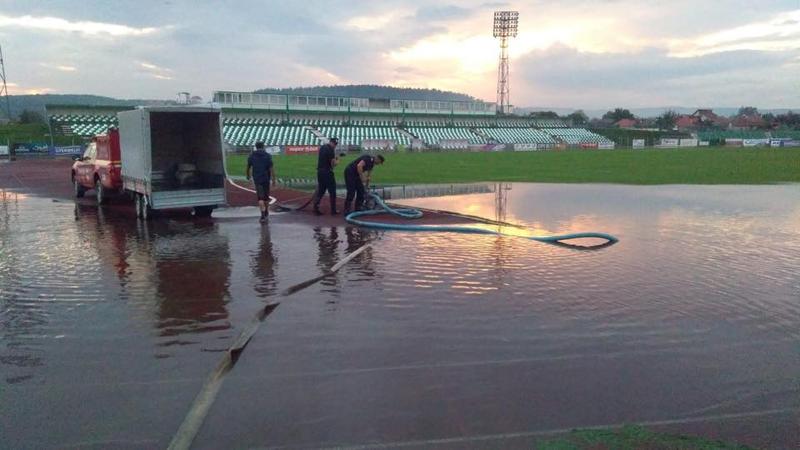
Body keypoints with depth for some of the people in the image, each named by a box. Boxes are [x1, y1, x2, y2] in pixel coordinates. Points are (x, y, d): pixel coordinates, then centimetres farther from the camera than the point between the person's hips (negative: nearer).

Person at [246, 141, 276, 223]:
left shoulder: (251, 156, 0)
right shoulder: (268, 156, -4)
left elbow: (248, 168, 11)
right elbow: (271, 169, -9)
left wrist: (248, 176, 29)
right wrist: (273, 180, -5)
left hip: (257, 179, 0)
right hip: (266, 179, 0)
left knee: (260, 197, -2)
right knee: (266, 196, 16)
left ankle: (263, 215, -17)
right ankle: (266, 213, 31)